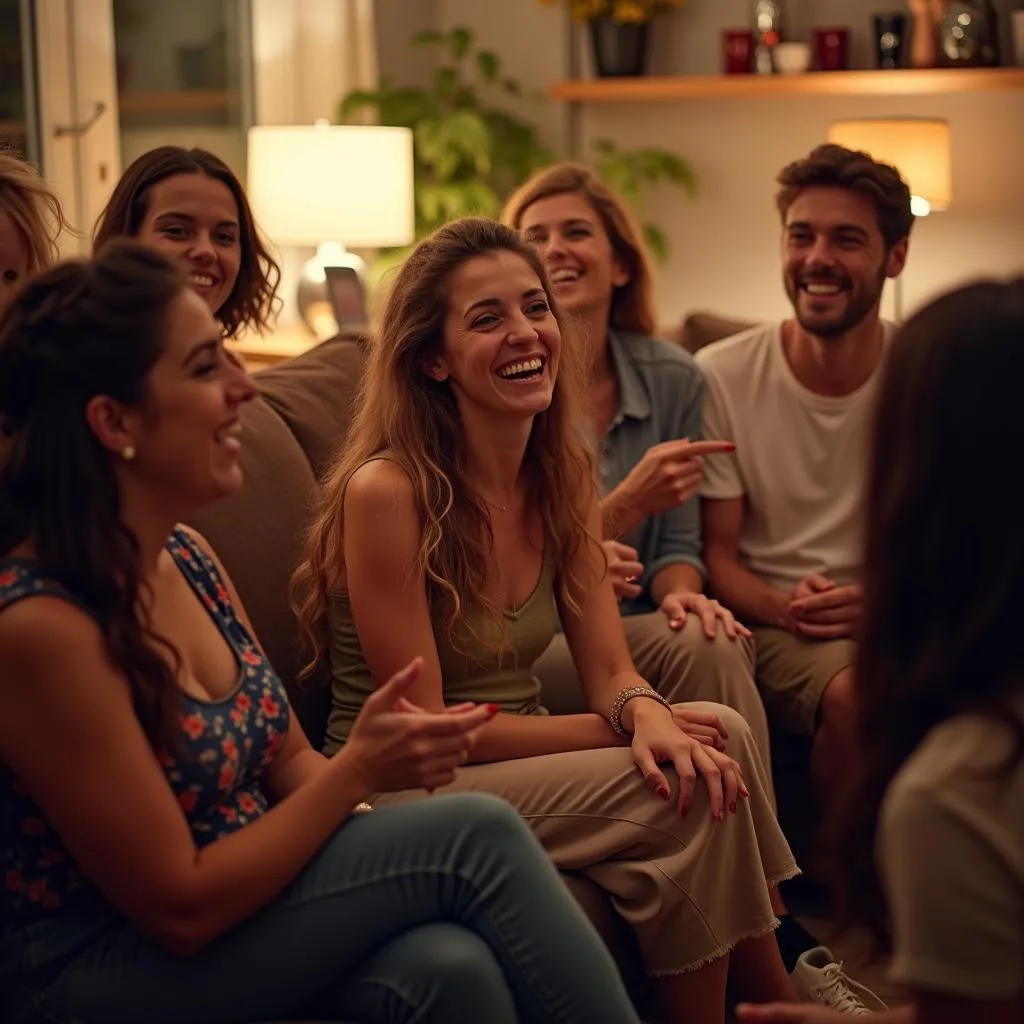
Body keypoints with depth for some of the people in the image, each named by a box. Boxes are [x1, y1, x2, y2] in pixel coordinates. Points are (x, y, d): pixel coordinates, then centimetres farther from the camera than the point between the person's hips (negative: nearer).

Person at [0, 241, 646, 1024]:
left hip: (239, 903, 7)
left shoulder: (185, 554, 4)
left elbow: (288, 765, 10)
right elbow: (181, 907, -20)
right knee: (475, 835, -19)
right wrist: (358, 771, -18)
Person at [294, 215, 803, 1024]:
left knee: (716, 740, -19)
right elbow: (423, 726, -17)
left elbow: (609, 670, 0)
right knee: (683, 796, -21)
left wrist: (646, 714, -24)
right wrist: (623, 728, -16)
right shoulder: (385, 491, -20)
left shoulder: (563, 471, 3)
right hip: (407, 796, -6)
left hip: (518, 760, 6)